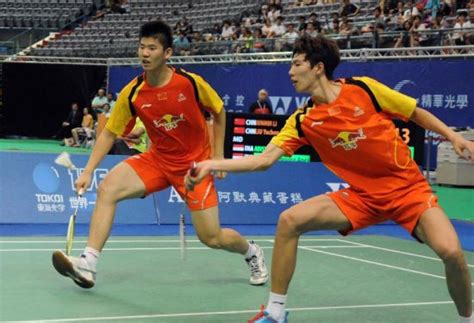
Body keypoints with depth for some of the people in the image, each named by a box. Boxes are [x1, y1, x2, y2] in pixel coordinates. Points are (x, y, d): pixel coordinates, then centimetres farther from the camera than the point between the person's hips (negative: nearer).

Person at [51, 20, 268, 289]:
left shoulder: (191, 83, -18)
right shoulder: (132, 93, -12)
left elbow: (219, 112, 0)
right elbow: (110, 133, -3)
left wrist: (218, 155, -3)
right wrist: (88, 171, -12)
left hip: (195, 163, -3)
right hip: (157, 159, 3)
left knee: (212, 238, -4)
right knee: (108, 188, -21)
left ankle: (252, 251, 31)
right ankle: (88, 265, -20)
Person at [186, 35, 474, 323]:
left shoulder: (363, 88, -11)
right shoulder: (302, 121, -3)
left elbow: (416, 113, 1)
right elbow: (265, 159, -8)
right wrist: (211, 164, -16)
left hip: (408, 188, -3)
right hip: (362, 195, 3)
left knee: (450, 251, -25)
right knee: (290, 221, -13)